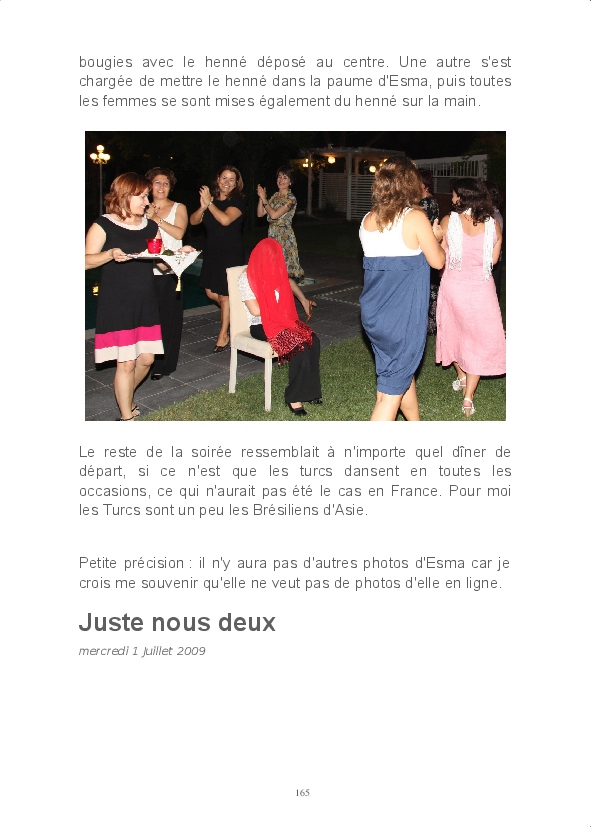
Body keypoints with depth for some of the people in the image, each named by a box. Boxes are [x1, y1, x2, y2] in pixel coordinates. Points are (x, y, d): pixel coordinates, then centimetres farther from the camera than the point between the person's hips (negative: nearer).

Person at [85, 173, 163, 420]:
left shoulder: (150, 226, 12)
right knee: (126, 362, -4)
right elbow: (86, 261, -11)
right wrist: (111, 254, -26)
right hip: (117, 305, -6)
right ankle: (126, 416, 11)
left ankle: (125, 397, 36)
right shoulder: (104, 225, -6)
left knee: (146, 358, 8)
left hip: (146, 303, 6)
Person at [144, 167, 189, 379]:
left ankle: (164, 364, 6)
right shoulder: (144, 209, 15)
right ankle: (148, 361, 8)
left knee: (168, 317, -1)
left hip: (169, 272, -2)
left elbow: (179, 233, -8)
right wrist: (148, 218, -7)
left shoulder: (179, 208, 8)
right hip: (147, 270, 2)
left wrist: (157, 219, -10)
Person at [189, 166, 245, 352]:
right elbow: (193, 220, 0)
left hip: (231, 253, -7)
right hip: (212, 252, 7)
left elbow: (225, 219, -28)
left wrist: (209, 203, -21)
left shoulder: (237, 201, -9)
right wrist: (203, 207, -18)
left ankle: (223, 336, 13)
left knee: (224, 295, 0)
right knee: (211, 292, 12)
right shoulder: (212, 199, 9)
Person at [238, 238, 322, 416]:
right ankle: (294, 398, -19)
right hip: (261, 327, -6)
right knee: (300, 345, -29)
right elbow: (255, 310, -15)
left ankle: (310, 390, -14)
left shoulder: (276, 275, 13)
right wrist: (277, 307, -3)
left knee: (313, 340, -22)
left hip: (282, 321, 7)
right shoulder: (246, 279, -7)